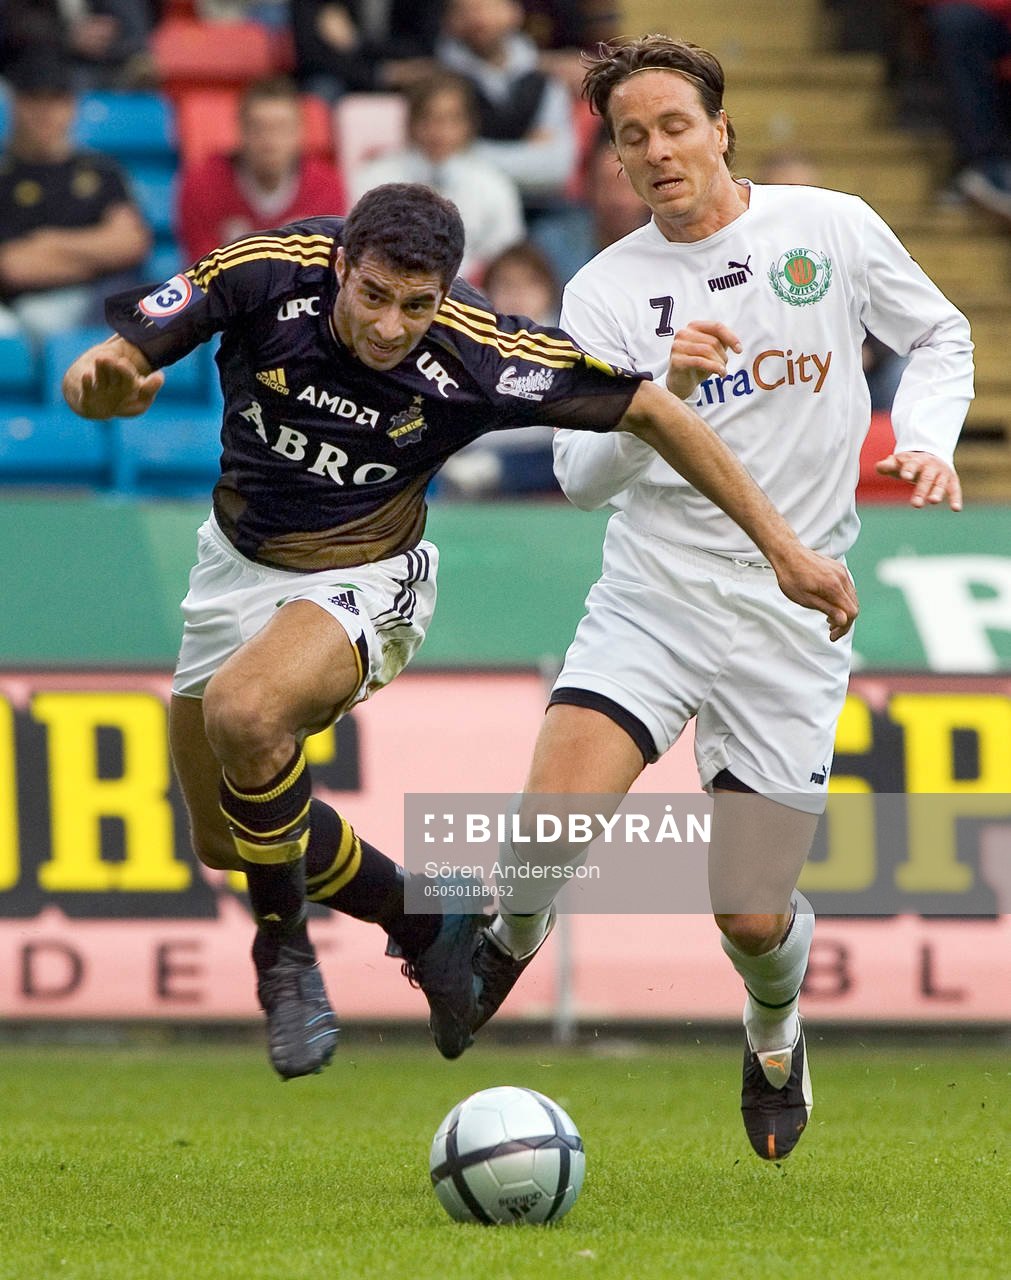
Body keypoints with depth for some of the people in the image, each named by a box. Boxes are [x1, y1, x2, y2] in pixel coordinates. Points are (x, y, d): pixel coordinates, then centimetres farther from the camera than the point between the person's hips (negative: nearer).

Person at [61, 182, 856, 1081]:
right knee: (225, 837, 13)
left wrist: (783, 546, -18)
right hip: (238, 561, 4)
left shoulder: (480, 355, -27)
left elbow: (649, 410, -18)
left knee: (243, 712, -34)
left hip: (363, 576, -4)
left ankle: (285, 948, -11)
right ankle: (424, 925, 40)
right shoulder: (267, 274, -24)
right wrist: (101, 378, -44)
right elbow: (118, 362, -18)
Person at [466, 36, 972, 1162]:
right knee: (551, 826, -22)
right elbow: (580, 474, -7)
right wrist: (664, 390, -23)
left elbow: (938, 336, 16)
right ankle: (511, 942, 13)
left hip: (792, 613, 0)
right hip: (651, 593, 0)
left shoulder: (831, 230, 1)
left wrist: (925, 438, -2)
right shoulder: (604, 291, 0)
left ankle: (775, 1026, 34)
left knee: (751, 915, -2)